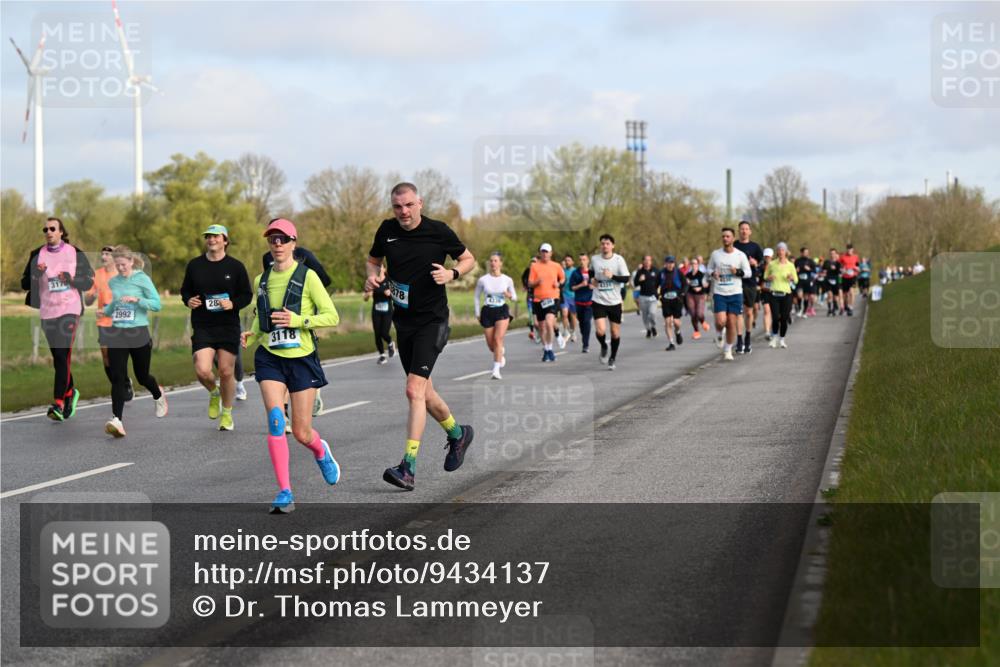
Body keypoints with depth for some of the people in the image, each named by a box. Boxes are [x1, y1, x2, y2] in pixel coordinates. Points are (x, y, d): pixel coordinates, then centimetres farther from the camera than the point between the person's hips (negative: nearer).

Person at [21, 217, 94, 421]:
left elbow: (89, 282, 5)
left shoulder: (75, 253, 3)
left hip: (70, 310, -3)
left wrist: (72, 280, -14)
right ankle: (70, 392, 31)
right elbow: (25, 284, 6)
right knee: (57, 357, 10)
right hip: (47, 311, 3)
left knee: (63, 356, -14)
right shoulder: (37, 255, 7)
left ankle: (59, 403, -18)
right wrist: (37, 273, -14)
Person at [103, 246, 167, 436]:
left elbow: (157, 304, -7)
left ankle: (158, 395, 46)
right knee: (118, 378, -11)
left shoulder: (142, 279, -5)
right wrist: (103, 311, 2)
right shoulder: (113, 282, 9)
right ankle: (117, 420, -17)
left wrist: (136, 299, -20)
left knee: (142, 376, 12)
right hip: (116, 334, 3)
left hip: (139, 334, -3)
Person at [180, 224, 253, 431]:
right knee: (202, 371, -14)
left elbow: (247, 295, 4)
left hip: (228, 327, -1)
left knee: (226, 372, 3)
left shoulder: (236, 266, 1)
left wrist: (233, 304, -15)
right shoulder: (194, 265, 6)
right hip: (201, 327, 1)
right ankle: (214, 393, 21)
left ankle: (227, 413, 23)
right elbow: (185, 290, 17)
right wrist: (188, 300, -6)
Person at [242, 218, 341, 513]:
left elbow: (332, 316, -9)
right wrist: (251, 334, 2)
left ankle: (321, 451, 41)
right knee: (276, 420, -16)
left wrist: (297, 320, -22)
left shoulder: (307, 276, -7)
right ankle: (284, 492, -12)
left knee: (301, 433, 3)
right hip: (270, 358, 3)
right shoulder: (261, 280, 7)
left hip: (301, 358, -3)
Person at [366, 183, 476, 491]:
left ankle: (408, 468, -20)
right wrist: (372, 276, -2)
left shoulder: (439, 231, -8)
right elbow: (373, 260, 20)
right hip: (403, 321, 5)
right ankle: (457, 434, 41)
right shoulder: (387, 230, 2)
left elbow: (468, 259, 7)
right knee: (424, 392, 14)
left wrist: (452, 273, -14)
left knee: (415, 390, -17)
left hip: (432, 321, -5)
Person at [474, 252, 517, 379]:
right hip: (487, 312, 2)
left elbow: (514, 297, 10)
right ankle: (500, 355, 42)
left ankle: (496, 370, -18)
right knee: (491, 344, 6)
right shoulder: (483, 280, -1)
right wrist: (478, 314, 5)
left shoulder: (507, 280, -1)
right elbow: (476, 297, 9)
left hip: (502, 311, -2)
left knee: (498, 339, -18)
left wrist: (510, 296, -13)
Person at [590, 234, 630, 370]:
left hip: (615, 301, 0)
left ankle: (612, 358, 26)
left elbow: (626, 279, -10)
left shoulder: (619, 259, -6)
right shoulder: (594, 259, 2)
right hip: (599, 301, 0)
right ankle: (603, 347, 18)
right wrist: (591, 280, 2)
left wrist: (612, 276, -25)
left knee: (615, 333, 6)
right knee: (600, 331, -15)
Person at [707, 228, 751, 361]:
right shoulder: (715, 254, 3)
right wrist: (713, 273, -8)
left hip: (735, 293, 0)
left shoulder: (740, 255, 0)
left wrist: (738, 272, -17)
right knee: (720, 321, -15)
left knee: (732, 323, 0)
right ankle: (719, 335, 20)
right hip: (719, 293, 0)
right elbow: (709, 268, 15)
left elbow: (749, 272, 3)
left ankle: (728, 350, 16)